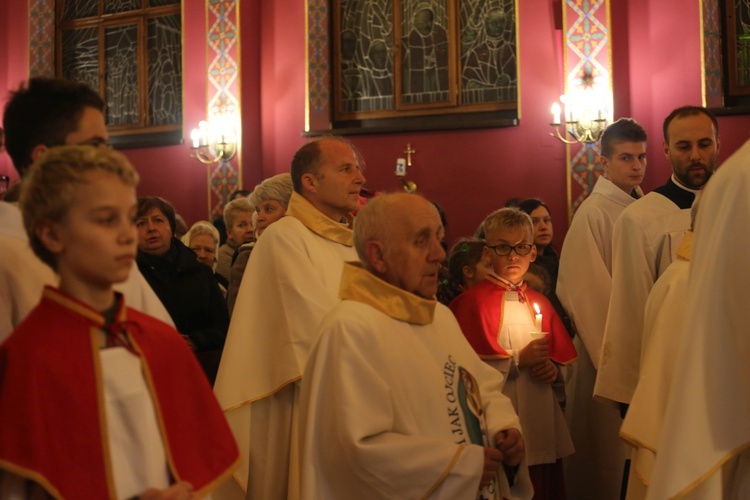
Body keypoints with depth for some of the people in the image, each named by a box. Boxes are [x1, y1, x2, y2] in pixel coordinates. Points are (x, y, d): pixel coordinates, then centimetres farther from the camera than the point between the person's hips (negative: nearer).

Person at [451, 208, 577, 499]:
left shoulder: (539, 302, 11)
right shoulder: (472, 302, -8)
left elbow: (565, 361, 15)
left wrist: (554, 370, -6)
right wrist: (517, 360, -14)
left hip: (543, 425, 6)